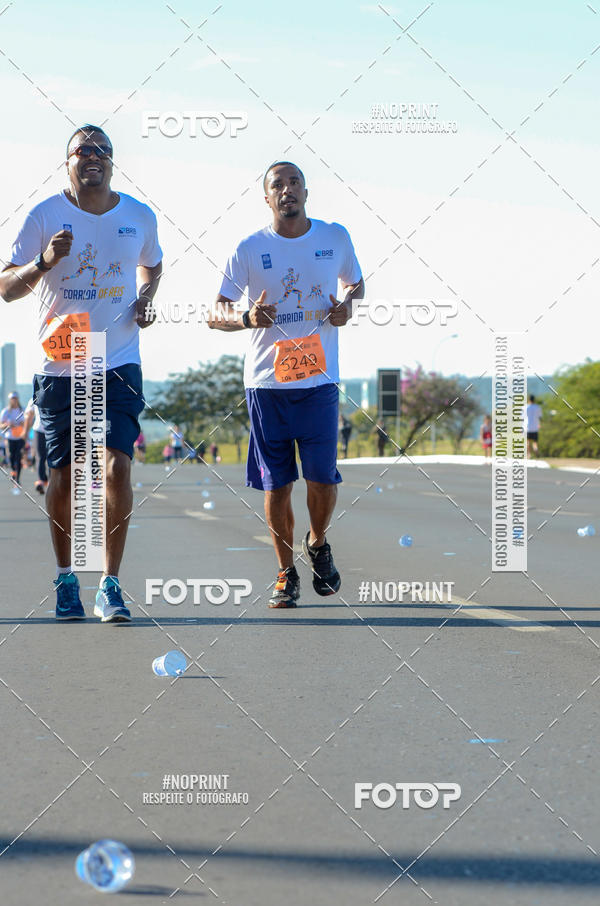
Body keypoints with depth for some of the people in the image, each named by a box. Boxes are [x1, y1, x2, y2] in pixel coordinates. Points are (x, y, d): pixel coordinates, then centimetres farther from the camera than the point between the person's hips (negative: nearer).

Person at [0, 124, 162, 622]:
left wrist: (146, 298, 4)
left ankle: (110, 586, -5)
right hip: (60, 366, -1)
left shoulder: (140, 217, 5)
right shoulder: (45, 217, -3)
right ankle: (66, 579, 22)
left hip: (119, 364, 1)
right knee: (64, 475, 3)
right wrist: (44, 261, -24)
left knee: (118, 467, -12)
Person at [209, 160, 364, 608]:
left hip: (319, 379, 1)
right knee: (277, 485, 3)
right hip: (266, 381, 0)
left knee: (322, 478, -5)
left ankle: (318, 543, 25)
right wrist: (247, 318, -21)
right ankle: (287, 572, 18)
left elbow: (356, 283, 21)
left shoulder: (335, 238, 4)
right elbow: (216, 314, 0)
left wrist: (347, 304, -1)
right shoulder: (250, 249, -1)